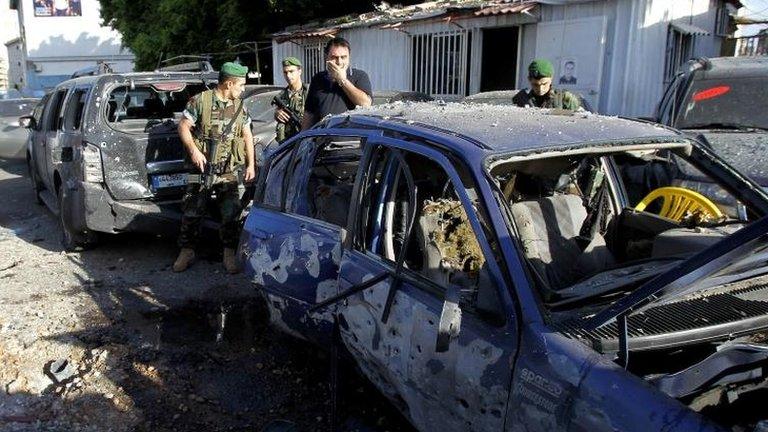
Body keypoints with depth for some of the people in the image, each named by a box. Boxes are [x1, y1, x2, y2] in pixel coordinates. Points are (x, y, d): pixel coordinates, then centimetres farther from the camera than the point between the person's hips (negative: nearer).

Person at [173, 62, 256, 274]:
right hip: (201, 169, -3)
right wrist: (193, 150, -15)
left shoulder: (239, 107, 9)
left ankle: (229, 253, 11)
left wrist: (251, 164, 8)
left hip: (229, 171, 3)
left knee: (231, 213, -1)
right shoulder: (200, 101, -5)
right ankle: (187, 251, 16)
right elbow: (183, 127, -2)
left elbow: (247, 136, 14)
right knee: (192, 212, 2)